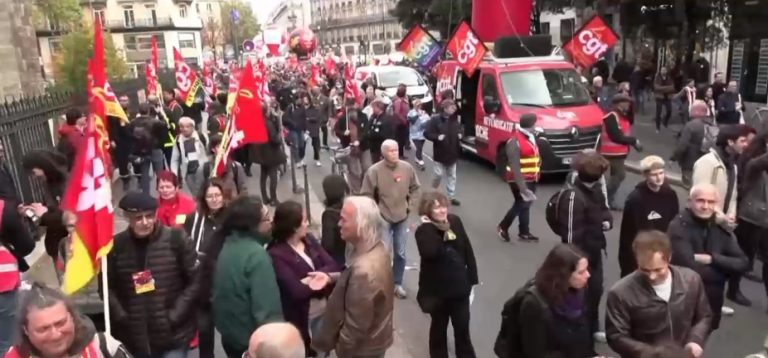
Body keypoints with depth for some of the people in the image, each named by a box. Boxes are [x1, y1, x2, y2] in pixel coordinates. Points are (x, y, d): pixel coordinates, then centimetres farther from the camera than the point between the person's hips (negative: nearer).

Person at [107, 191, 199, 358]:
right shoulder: (116, 245, -1)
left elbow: (195, 280, -5)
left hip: (173, 334, -2)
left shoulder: (176, 239, -7)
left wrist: (175, 315, -10)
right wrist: (121, 317, -4)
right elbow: (107, 286, 7)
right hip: (134, 337, 2)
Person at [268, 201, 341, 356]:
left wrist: (317, 277, -26)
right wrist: (326, 276, -16)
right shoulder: (276, 254, -20)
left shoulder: (309, 240, 0)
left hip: (324, 309, 6)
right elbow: (296, 291, -26)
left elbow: (334, 267, -5)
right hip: (300, 317, -6)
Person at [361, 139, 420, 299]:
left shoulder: (407, 167, -7)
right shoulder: (374, 170, -17)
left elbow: (414, 187, 10)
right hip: (382, 218, -4)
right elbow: (366, 195, -10)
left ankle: (397, 284, 31)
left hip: (402, 216, 4)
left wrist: (409, 203, 4)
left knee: (400, 253, 14)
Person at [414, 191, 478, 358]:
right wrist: (428, 227, -28)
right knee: (439, 327, 16)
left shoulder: (455, 221, -3)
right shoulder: (424, 231, -16)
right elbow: (429, 252, -37)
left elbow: (467, 249, 5)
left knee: (462, 326, 17)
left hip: (459, 285, 3)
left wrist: (472, 277, 6)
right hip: (437, 289, -3)